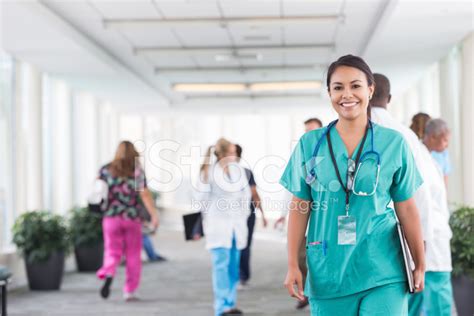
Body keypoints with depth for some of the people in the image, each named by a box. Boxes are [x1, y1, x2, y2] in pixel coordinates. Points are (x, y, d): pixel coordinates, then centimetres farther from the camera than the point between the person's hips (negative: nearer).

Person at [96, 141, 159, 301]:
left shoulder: (106, 170, 3)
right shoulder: (138, 171, -2)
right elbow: (145, 194, -9)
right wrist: (154, 215, -9)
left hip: (111, 217, 1)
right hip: (132, 217, -1)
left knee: (113, 253, 7)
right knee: (133, 256, 10)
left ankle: (108, 275, -23)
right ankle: (130, 292, 11)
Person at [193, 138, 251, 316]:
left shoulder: (238, 170, 7)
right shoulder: (208, 172, -7)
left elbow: (246, 194, 16)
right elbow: (201, 198, -3)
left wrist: (244, 215, 11)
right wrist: (210, 216, 2)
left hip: (237, 225, 5)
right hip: (218, 225, -5)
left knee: (234, 266, 8)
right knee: (221, 264, -9)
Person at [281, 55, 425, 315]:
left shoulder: (394, 143, 1)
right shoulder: (310, 144, 3)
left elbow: (406, 209, 5)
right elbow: (300, 207, 5)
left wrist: (420, 265, 7)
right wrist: (292, 265, 2)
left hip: (382, 274, -1)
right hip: (327, 273, 1)